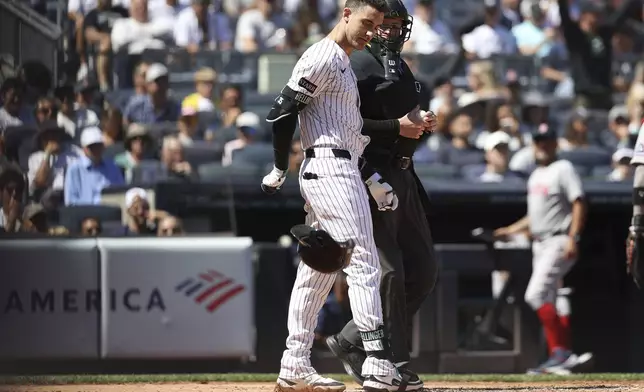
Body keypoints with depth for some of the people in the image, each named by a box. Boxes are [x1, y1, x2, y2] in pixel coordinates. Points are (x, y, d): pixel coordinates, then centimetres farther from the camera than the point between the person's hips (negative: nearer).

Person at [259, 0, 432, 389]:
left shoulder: (345, 66, 22)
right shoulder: (322, 58, -9)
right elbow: (283, 112, -15)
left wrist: (373, 180, 18)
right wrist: (279, 171, -11)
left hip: (343, 169, 11)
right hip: (330, 170, -11)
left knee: (318, 270, 11)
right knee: (364, 264, -14)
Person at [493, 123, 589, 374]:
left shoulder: (563, 169, -7)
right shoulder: (536, 175, 19)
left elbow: (579, 204, -15)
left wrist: (573, 238, -24)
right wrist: (510, 230, 19)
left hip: (559, 242, -9)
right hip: (540, 244, 9)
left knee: (536, 295, -19)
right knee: (547, 302, 6)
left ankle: (560, 351, -18)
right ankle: (563, 357, 8)